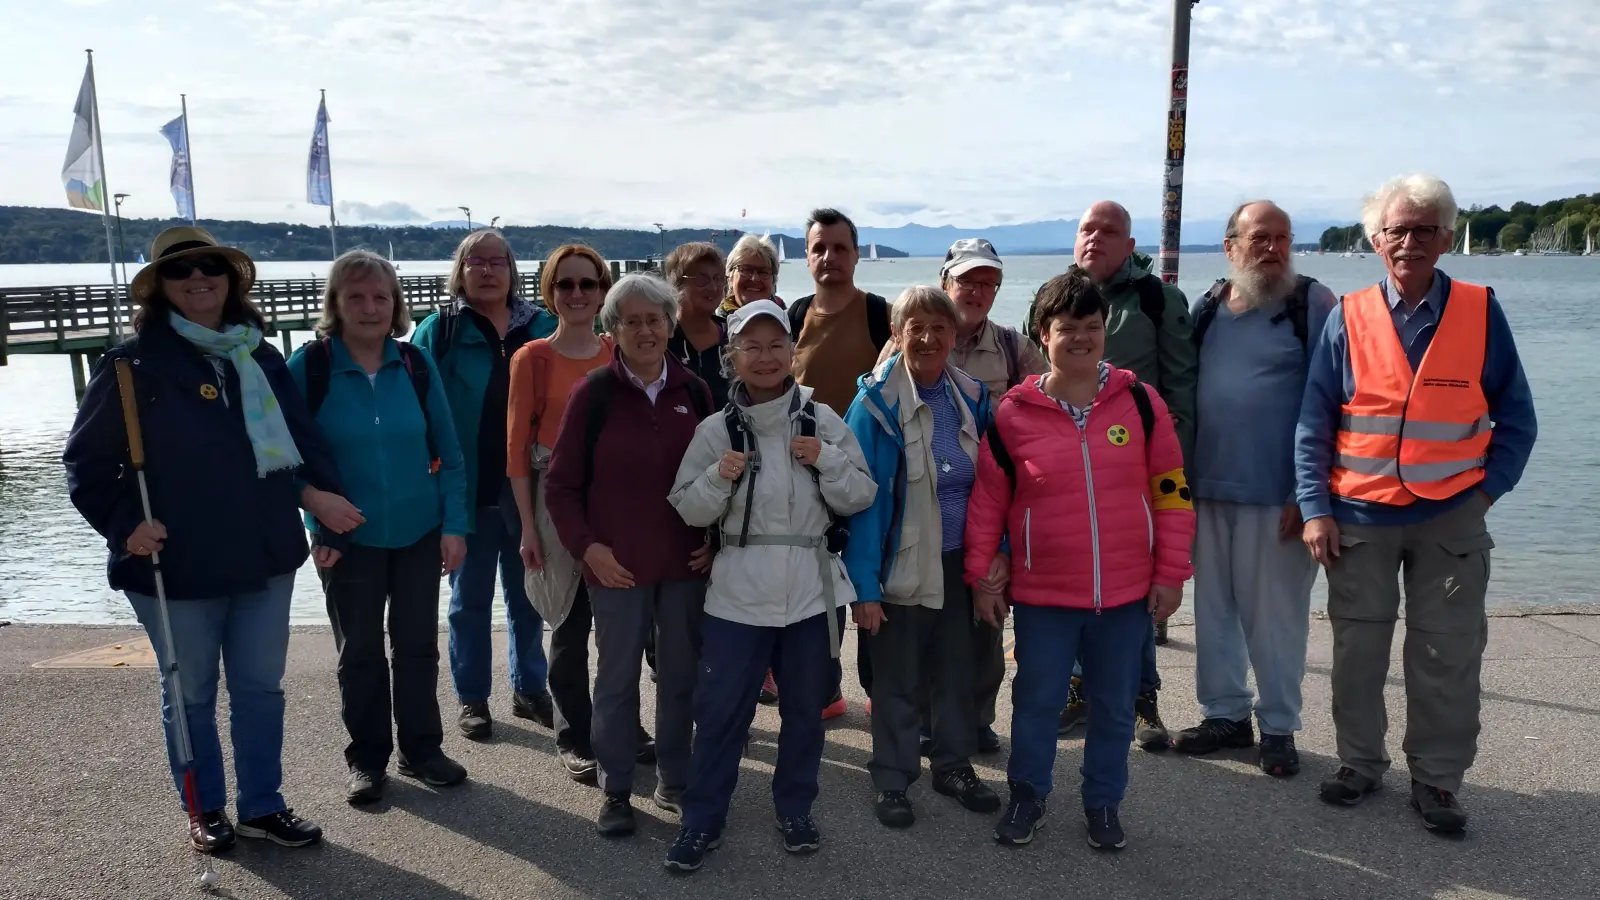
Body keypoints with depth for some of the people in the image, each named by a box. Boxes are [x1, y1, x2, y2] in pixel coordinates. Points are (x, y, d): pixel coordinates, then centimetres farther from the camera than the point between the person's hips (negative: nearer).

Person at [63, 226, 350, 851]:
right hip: (177, 565, -4)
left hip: (264, 558, 4)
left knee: (261, 688, 13)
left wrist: (315, 490, -8)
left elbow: (300, 435, 10)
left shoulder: (259, 358, 6)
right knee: (191, 695, 13)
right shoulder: (135, 363, -9)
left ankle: (262, 807, 28)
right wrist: (124, 523, -19)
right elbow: (86, 460, -6)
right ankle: (204, 812, 31)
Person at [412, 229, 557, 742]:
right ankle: (472, 699, 24)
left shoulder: (543, 327, 3)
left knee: (528, 595, 15)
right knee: (470, 599, 11)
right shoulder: (439, 331, -3)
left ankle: (530, 690, 30)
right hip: (469, 490, -2)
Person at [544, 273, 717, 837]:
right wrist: (587, 546, -12)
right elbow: (560, 484, -3)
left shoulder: (693, 392, 2)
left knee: (682, 674, 13)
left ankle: (674, 782, 30)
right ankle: (615, 791, 24)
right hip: (616, 565, -3)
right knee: (617, 678, 9)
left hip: (686, 561, 3)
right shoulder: (593, 393, -7)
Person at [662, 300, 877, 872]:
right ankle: (702, 821, 21)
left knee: (805, 707, 15)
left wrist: (827, 459, -16)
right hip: (738, 592, -1)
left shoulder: (823, 419, -1)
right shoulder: (715, 429, -1)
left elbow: (859, 499, -1)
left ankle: (795, 810, 35)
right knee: (719, 710, 5)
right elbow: (689, 511, 0)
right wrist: (719, 477, -17)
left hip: (812, 589, 1)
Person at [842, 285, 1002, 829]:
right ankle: (892, 780, 25)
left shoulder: (972, 397, 2)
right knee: (897, 680, 9)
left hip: (960, 562, 4)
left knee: (957, 671, 17)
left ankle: (954, 765, 35)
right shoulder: (877, 402, -12)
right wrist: (864, 583, -16)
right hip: (903, 564, -4)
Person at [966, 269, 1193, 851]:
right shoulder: (1014, 412, -5)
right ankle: (1028, 795, 32)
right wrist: (982, 576, 2)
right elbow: (987, 499, 2)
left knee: (1114, 704, 14)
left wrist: (1171, 573, 0)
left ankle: (1104, 802, 33)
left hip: (1126, 591, 1)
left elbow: (1171, 491, 2)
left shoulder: (1140, 402, -2)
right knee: (1037, 700, 11)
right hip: (1042, 592, -1)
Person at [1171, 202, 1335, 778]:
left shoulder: (1313, 305, -4)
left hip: (1277, 496, -5)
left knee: (1275, 616, 3)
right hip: (1207, 491, 5)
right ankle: (1225, 713, 27)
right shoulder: (1206, 310, 9)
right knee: (1213, 610, 12)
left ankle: (1279, 727, 19)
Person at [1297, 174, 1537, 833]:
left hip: (1451, 517, 0)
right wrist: (1315, 509, -7)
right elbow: (1313, 423, -1)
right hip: (1359, 515, 0)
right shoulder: (1348, 319, -1)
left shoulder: (1481, 312, 0)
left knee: (1448, 655, 6)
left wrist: (1488, 489, -3)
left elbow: (1516, 418, 7)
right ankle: (1359, 762, 27)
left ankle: (1437, 779, 21)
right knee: (1357, 648, 10)